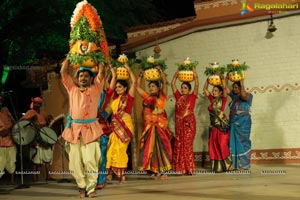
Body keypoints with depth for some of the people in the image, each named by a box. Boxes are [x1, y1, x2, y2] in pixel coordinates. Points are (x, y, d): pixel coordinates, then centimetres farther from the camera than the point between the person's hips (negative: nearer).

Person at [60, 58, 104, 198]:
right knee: (76, 160, 1)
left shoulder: (95, 88, 10)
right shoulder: (72, 88, 14)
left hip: (90, 128, -2)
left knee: (90, 159, -10)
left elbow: (101, 72, 4)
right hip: (74, 128, 2)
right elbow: (63, 71, 11)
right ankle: (82, 187, 10)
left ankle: (91, 188, -3)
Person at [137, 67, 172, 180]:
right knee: (149, 148, 5)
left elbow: (165, 83, -8)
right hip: (148, 126, 5)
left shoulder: (162, 96, 2)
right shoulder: (146, 97, 13)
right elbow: (137, 87, 18)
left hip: (160, 125, -5)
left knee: (160, 147, -6)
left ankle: (163, 172, -4)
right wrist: (140, 75, 16)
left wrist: (160, 71, -7)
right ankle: (153, 171, 12)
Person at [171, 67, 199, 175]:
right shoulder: (178, 97, 11)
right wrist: (177, 72, 11)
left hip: (189, 123, -4)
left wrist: (194, 73, -3)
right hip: (179, 123, 4)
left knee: (187, 145, -6)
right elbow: (173, 83, 11)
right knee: (179, 145, 3)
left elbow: (197, 85, -6)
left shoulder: (192, 97, 2)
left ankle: (189, 169, -2)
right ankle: (182, 168, 8)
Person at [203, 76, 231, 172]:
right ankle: (217, 167, 11)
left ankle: (226, 165, 1)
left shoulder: (223, 99, -3)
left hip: (222, 125, -6)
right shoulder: (212, 99, 11)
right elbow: (205, 89, 14)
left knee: (223, 145, -6)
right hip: (213, 126, 6)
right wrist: (208, 80, 6)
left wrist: (222, 78, -12)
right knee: (214, 146, 5)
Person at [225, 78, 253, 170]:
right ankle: (234, 164, 5)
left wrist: (242, 84, -15)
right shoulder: (234, 96, 15)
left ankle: (244, 164, -3)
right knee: (233, 142, 3)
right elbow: (226, 89, 9)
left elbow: (243, 95, -22)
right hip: (233, 122, 6)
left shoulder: (248, 95, -1)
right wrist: (226, 79, 0)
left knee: (243, 142, -6)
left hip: (243, 122, -6)